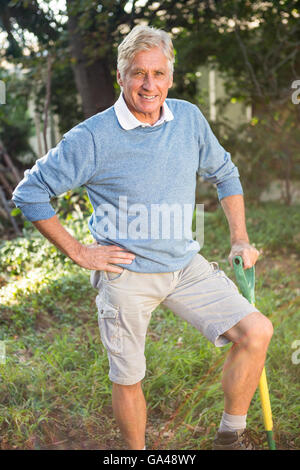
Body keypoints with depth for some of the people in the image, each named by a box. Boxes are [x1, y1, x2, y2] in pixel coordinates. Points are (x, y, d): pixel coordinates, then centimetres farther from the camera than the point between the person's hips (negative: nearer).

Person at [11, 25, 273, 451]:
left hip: (186, 265, 4)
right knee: (128, 379, 7)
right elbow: (30, 192, -6)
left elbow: (224, 174, 16)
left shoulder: (190, 118, 0)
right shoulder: (92, 138, -13)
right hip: (126, 275, -3)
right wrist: (77, 251, -8)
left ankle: (230, 437, 11)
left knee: (256, 331, -9)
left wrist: (239, 240, 10)